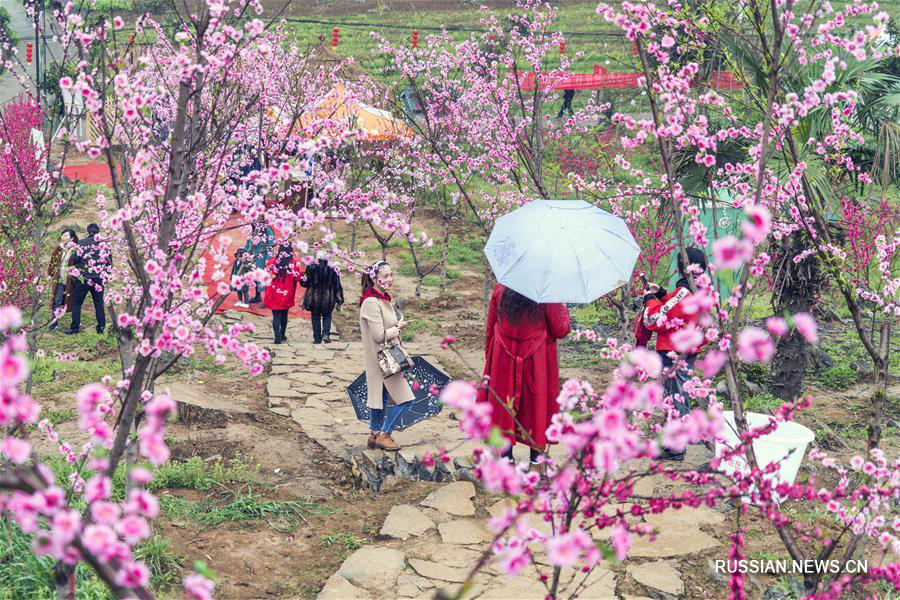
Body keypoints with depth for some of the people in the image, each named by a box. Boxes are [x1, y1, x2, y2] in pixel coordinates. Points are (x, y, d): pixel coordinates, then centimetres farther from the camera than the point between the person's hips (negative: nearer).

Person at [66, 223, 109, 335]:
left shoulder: (82, 243, -8)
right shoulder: (104, 244, 1)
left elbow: (75, 259, -10)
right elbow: (109, 261, 6)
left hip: (83, 278, -3)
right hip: (99, 278, 3)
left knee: (76, 302, 8)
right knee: (99, 303, 12)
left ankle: (75, 327, 7)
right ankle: (101, 328, 11)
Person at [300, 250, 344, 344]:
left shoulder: (311, 268, -10)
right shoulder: (332, 270, -4)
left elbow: (305, 283, -5)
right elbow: (337, 285, 0)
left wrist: (303, 279, 18)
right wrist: (339, 299, 7)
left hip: (314, 297, -1)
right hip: (328, 298, 1)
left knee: (316, 317, 12)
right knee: (327, 316, 17)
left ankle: (317, 338, 12)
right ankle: (326, 334, -4)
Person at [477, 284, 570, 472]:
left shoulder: (500, 289, -9)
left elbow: (490, 327, 2)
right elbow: (560, 331, -10)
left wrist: (488, 353, 15)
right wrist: (563, 308, 6)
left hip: (503, 358, 2)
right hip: (537, 359, -2)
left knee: (503, 403, 14)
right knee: (537, 401, 14)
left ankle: (506, 455, 21)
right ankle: (537, 457, 21)